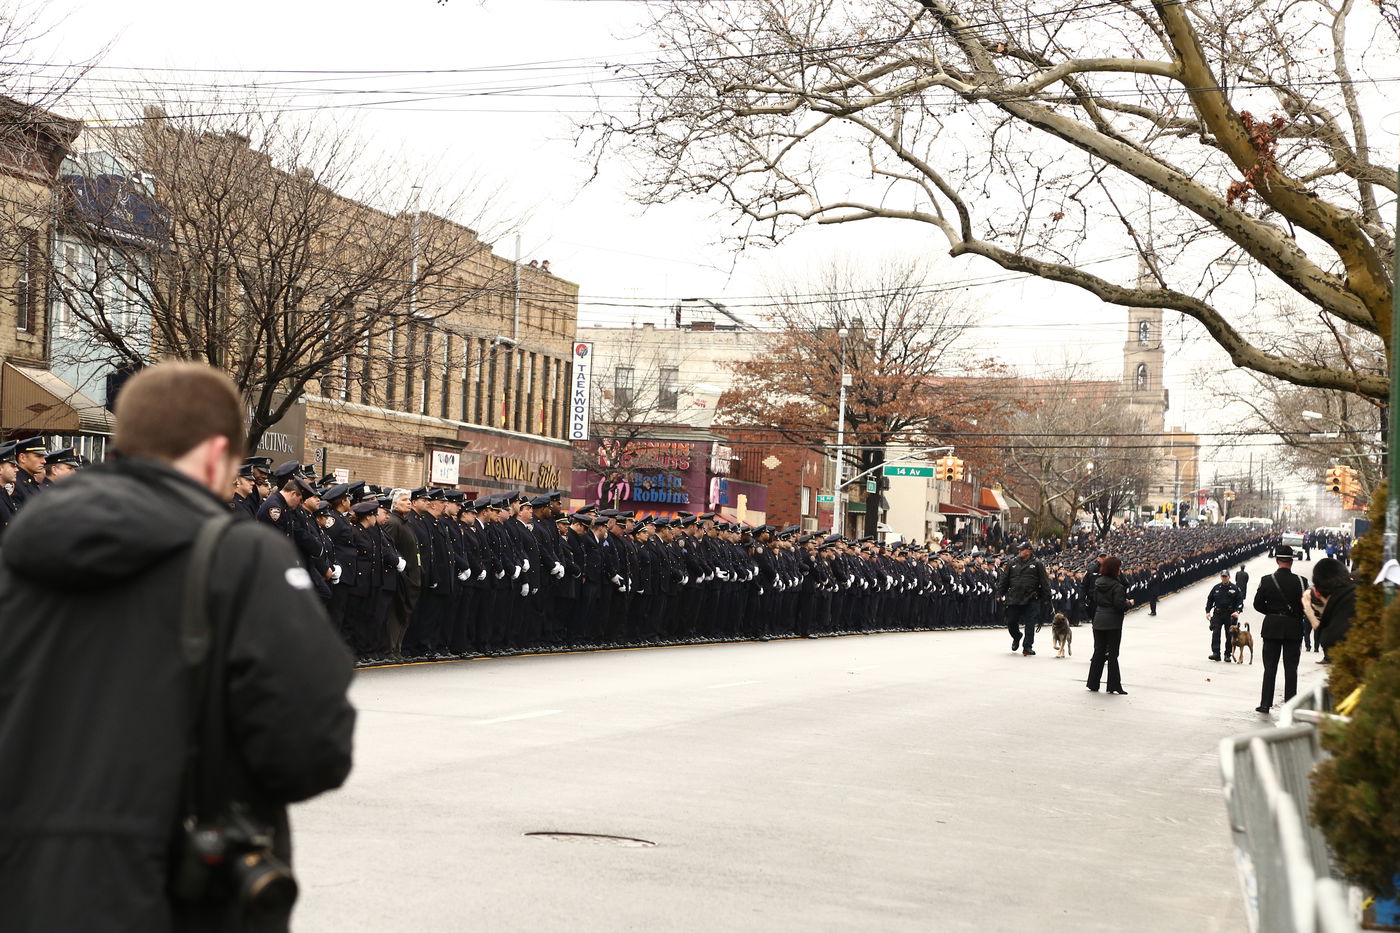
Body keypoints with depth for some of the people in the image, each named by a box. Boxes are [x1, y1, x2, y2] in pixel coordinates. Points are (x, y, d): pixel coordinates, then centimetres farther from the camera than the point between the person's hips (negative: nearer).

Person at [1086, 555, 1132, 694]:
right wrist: (1128, 603, -1)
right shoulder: (1116, 586, -17)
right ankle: (1114, 685, 3)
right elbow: (1120, 604, -22)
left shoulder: (1098, 582, 5)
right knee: (1113, 654, 1)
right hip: (1113, 623, -6)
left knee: (1099, 651, 13)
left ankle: (1093, 683, 16)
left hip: (1098, 621, 6)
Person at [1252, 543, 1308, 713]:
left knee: (1270, 667, 7)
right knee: (1291, 668, 5)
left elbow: (1258, 604, -2)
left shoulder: (1266, 581, -6)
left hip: (1272, 627, 0)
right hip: (1294, 628, 0)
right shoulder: (1300, 581, -8)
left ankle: (1265, 704, 6)